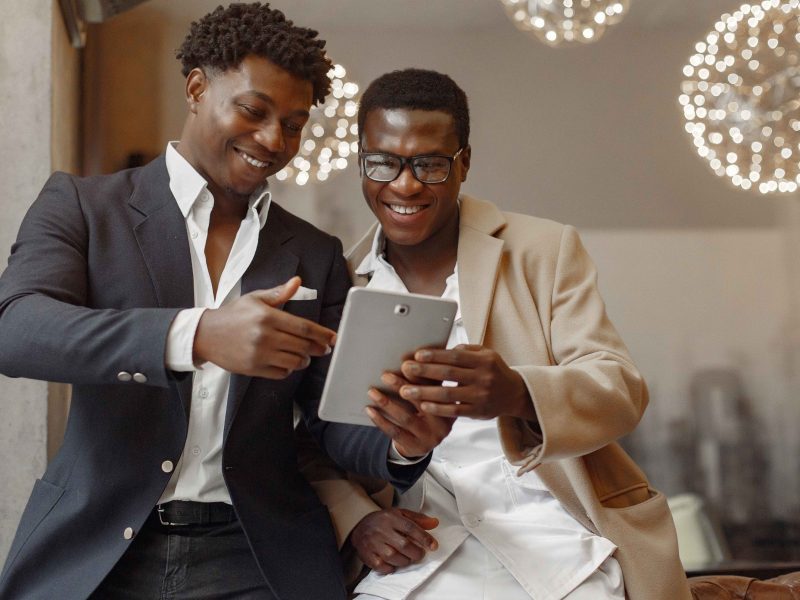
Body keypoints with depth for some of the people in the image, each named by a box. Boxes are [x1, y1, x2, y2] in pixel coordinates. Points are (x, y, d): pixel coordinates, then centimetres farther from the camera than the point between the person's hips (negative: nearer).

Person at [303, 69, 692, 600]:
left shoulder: (545, 250, 3)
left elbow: (621, 389, -7)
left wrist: (517, 395, -28)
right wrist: (354, 518, -9)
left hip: (560, 551, -1)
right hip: (419, 557, 1)